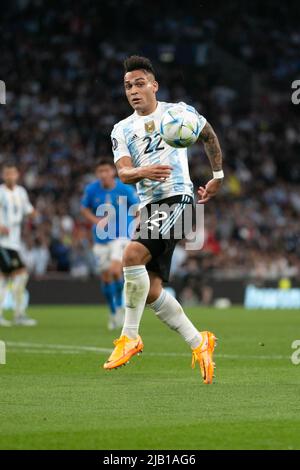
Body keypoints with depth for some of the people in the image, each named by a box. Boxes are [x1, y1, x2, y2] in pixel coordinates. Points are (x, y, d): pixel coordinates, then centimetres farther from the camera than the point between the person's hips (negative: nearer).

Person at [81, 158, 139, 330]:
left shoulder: (125, 189, -12)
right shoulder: (92, 190, -7)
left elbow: (137, 207, 3)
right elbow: (85, 208, 8)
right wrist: (96, 221, -9)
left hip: (121, 236, -3)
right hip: (101, 238, 3)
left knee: (115, 270, -23)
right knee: (105, 277, 8)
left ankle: (120, 305, 1)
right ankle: (113, 313, 27)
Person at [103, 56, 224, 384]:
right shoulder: (122, 130, 10)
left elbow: (209, 137, 21)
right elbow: (123, 173, -5)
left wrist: (218, 177, 19)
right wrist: (143, 171, -26)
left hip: (178, 198, -5)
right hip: (149, 206, 5)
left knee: (132, 254, -26)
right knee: (150, 291, -1)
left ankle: (129, 336, -16)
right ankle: (199, 343, 14)